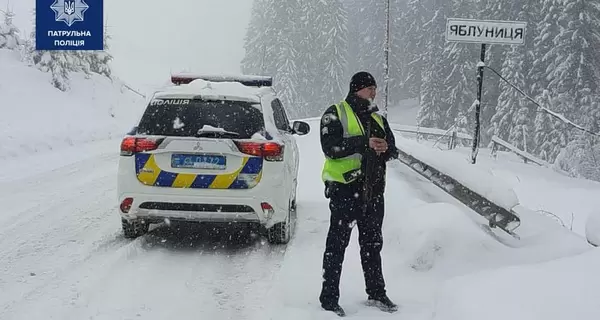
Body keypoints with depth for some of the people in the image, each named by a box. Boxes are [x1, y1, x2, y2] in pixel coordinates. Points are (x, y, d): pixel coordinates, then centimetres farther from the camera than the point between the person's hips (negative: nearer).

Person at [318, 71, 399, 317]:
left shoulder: (377, 118, 16)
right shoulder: (335, 114, -4)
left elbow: (393, 151, 15)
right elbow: (330, 147, -18)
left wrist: (385, 148, -8)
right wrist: (364, 143, -22)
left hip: (373, 190, 6)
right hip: (344, 188, -6)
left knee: (373, 243, 15)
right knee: (337, 244, -1)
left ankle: (376, 293, 26)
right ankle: (329, 298, 5)